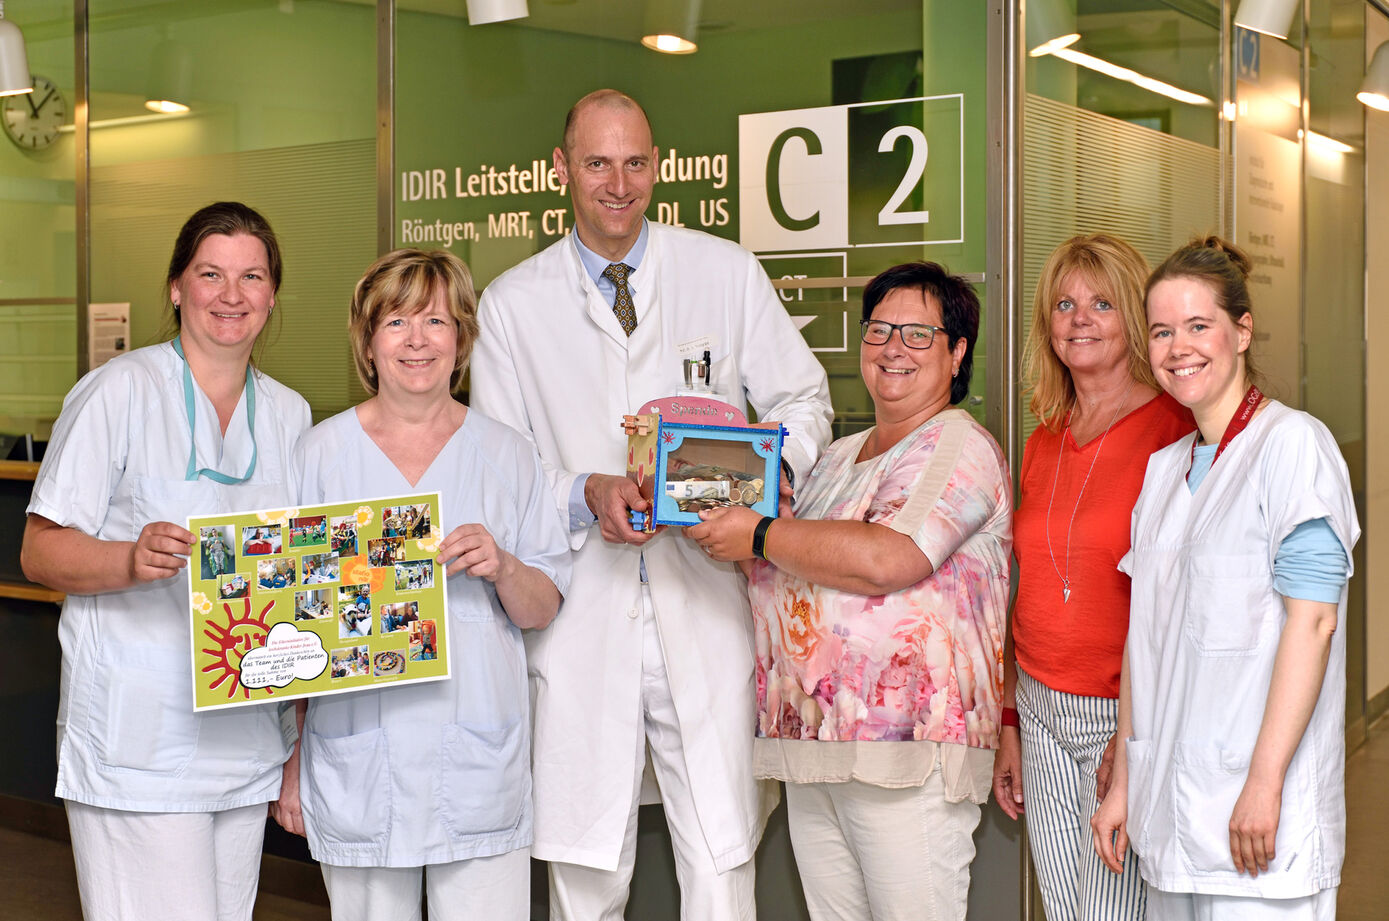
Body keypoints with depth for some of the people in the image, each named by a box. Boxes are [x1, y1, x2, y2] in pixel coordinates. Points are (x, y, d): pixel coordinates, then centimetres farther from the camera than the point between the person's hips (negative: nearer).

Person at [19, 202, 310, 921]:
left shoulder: (289, 413, 12)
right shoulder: (120, 390, -5)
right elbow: (40, 551, -7)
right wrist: (133, 561, -26)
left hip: (246, 744, 5)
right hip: (137, 744, -5)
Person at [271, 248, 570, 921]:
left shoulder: (505, 454, 6)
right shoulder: (320, 454, 4)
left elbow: (542, 612, 7)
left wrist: (502, 567, -14)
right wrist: (291, 763, 3)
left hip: (479, 760, 1)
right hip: (358, 760, 0)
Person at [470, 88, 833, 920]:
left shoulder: (728, 274, 7)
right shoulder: (513, 304, 7)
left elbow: (804, 398, 13)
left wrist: (771, 462, -9)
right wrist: (587, 497, -12)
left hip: (704, 616, 0)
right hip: (582, 624, 1)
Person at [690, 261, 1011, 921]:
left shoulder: (959, 448, -6)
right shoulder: (840, 456, 21)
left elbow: (887, 559, -21)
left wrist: (759, 537, -12)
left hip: (905, 747, -8)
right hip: (810, 744, 8)